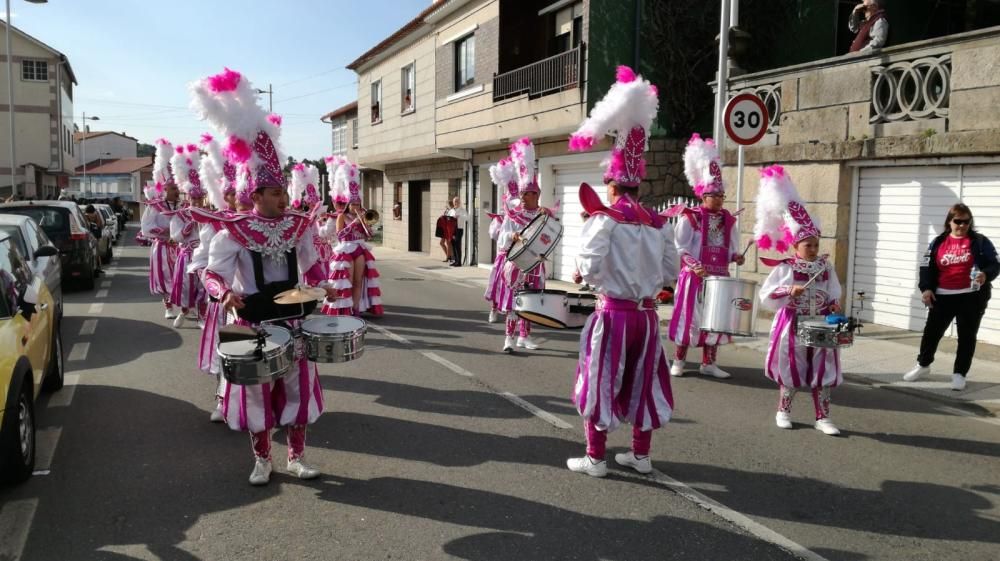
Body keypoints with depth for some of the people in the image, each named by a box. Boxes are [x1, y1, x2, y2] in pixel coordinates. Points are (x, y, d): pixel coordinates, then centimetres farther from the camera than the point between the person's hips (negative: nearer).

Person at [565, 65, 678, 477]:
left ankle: (595, 458, 13)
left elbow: (589, 268, -18)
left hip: (613, 313, -5)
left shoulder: (604, 219, -13)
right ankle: (641, 455, 25)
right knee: (642, 382, 15)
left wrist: (579, 273, 3)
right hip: (646, 314, 5)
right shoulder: (659, 224, 5)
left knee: (601, 381, 6)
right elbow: (670, 272, 8)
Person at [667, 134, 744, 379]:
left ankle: (709, 363, 18)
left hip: (719, 277, 6)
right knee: (689, 317, 0)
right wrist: (695, 266, -22)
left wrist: (736, 257, -6)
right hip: (694, 277, -5)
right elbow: (680, 248, -11)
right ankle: (678, 361, 12)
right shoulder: (690, 217, -8)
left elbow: (732, 247, 15)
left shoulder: (728, 219, 10)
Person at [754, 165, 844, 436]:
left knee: (823, 372, 6)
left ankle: (823, 417, 15)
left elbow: (834, 293, 12)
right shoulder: (785, 268, -11)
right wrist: (789, 291, -27)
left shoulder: (826, 267, 2)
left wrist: (834, 305, -8)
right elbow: (766, 296, -14)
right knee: (790, 371, 8)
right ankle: (783, 411, 26)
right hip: (792, 327, -3)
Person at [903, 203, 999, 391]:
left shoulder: (980, 242, 0)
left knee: (966, 336, 5)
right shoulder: (938, 243, 6)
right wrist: (926, 288, -5)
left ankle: (959, 374, 17)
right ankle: (923, 365, 28)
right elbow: (927, 267, 7)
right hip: (943, 297, 2)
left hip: (971, 297, -2)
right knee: (931, 331, 8)